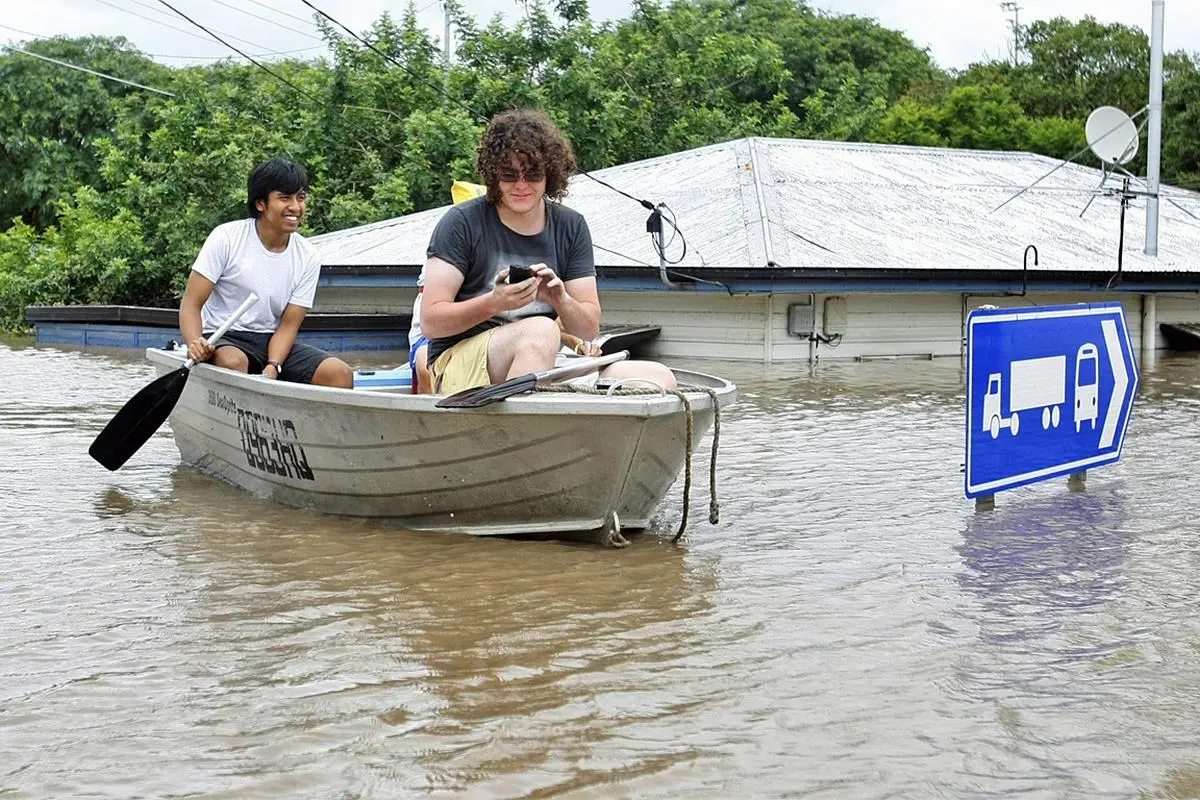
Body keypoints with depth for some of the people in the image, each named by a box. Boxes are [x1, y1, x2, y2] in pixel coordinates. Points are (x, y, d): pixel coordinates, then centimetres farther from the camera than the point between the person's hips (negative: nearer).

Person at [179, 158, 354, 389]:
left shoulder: (308, 257, 2)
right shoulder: (226, 238, -8)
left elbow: (288, 325, -1)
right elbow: (191, 304, -10)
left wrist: (272, 368, -21)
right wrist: (195, 344, -31)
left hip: (272, 343, 4)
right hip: (223, 339, -4)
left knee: (341, 374, -19)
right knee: (233, 362, -39)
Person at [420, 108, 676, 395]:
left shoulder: (571, 227, 13)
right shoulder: (462, 222, -1)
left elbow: (590, 329, 11)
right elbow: (430, 322, -6)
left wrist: (561, 300, -11)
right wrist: (494, 303, -22)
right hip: (461, 363, -5)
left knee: (659, 378, -16)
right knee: (541, 330, -37)